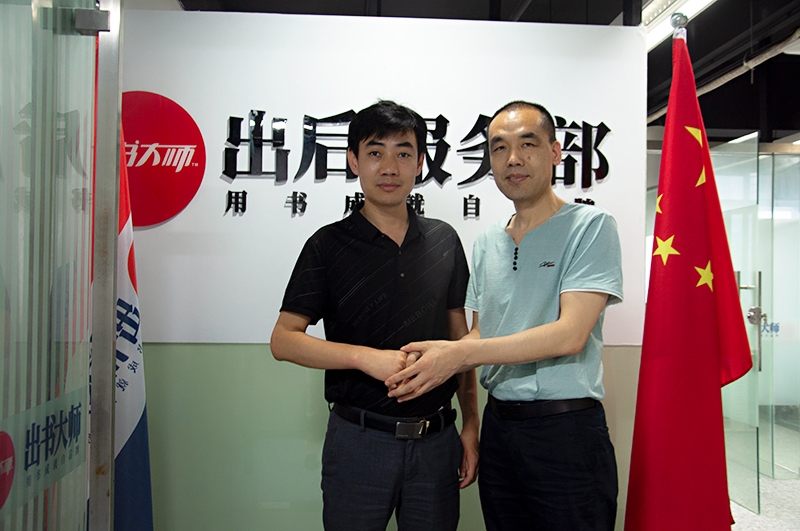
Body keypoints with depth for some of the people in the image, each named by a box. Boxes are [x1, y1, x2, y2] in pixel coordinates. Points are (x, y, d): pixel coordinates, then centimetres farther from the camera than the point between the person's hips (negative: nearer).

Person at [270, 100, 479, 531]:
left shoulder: (444, 240, 5)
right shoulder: (329, 245, -5)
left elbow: (459, 337, 9)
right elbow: (283, 340, -7)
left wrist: (471, 426, 6)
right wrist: (366, 357, -20)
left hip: (437, 439, 3)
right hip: (359, 439, -3)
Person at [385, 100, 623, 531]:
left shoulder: (590, 226, -8)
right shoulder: (486, 243, 12)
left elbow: (570, 334, -18)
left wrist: (460, 353, -20)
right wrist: (432, 365, -7)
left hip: (566, 429, -5)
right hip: (498, 426, 6)